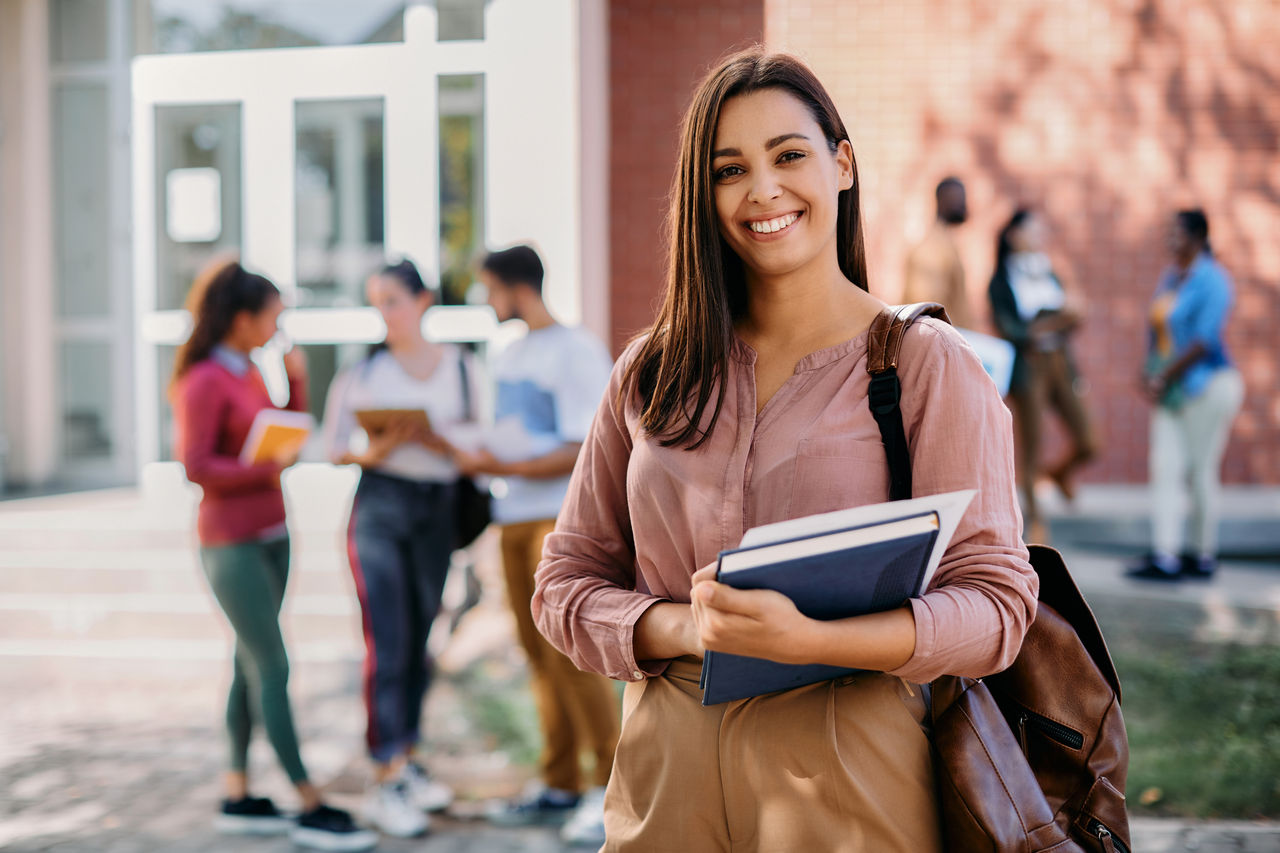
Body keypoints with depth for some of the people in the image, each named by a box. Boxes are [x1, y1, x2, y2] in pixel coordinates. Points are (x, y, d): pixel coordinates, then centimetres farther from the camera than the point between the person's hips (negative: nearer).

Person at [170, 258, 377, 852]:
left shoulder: (248, 374, 11)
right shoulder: (204, 381, -14)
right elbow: (195, 468, -19)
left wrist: (297, 380, 4)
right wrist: (268, 470, -18)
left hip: (271, 536, 9)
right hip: (232, 544, -9)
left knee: (250, 666, 11)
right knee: (273, 670, -7)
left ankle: (237, 799, 18)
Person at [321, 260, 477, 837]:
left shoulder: (461, 367, 7)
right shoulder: (363, 370, 2)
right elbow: (333, 445, 3)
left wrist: (440, 441, -12)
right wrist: (370, 453, -16)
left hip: (438, 507, 3)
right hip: (380, 505, -3)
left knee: (419, 642, 10)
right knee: (386, 644, -8)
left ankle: (407, 761, 24)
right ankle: (384, 782, -5)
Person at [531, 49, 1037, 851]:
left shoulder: (926, 363, -5)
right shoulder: (652, 373, 6)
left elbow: (996, 603, -11)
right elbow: (565, 581, 8)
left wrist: (806, 639, -25)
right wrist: (680, 629, -12)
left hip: (848, 782, -3)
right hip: (668, 780, 3)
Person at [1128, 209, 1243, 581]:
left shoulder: (1212, 280, -12)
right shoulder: (1170, 278, 13)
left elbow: (1205, 341, -19)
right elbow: (1156, 329, 16)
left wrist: (1165, 376, -17)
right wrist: (1150, 374, 1)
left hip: (1207, 386, -8)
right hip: (1170, 392, 8)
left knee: (1201, 473, -1)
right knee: (1165, 469, 1)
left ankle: (1204, 556, 8)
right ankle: (1164, 556, 1)